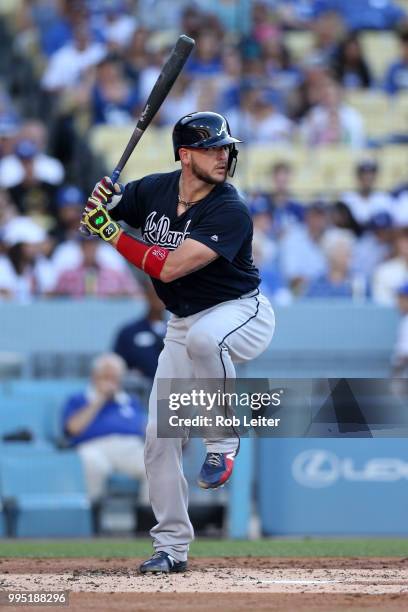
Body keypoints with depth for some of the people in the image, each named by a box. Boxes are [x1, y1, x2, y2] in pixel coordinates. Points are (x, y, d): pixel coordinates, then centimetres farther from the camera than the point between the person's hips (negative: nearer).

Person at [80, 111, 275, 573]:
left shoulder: (229, 212, -24)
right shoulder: (154, 191, -6)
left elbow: (169, 268, -31)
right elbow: (89, 220, 7)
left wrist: (112, 232, -25)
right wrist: (99, 205, -17)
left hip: (241, 313, -6)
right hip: (183, 324, 6)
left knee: (203, 338, -42)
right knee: (159, 435, 1)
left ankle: (223, 438, -19)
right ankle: (171, 547, 13)